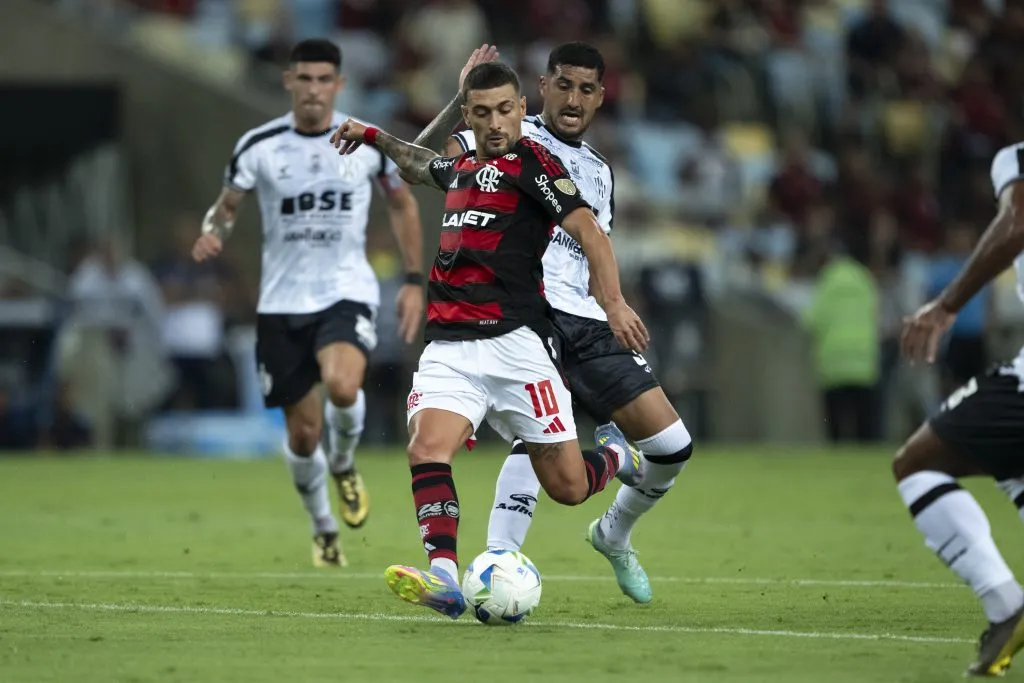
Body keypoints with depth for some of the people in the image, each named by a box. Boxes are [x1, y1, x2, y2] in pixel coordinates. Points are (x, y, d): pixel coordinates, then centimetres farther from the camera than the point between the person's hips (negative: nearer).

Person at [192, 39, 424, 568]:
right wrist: (212, 233, -17)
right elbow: (228, 204, 7)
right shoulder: (259, 146, -4)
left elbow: (402, 204, 12)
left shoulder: (368, 142, -2)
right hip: (282, 301, 1)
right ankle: (324, 530, 30)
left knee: (342, 386, -31)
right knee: (303, 431, 3)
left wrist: (414, 280, 7)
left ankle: (344, 465, 3)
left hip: (347, 291, -1)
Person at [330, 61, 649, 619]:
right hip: (449, 348, 6)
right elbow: (422, 166, 45)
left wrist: (614, 303, -27)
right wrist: (374, 137, 44)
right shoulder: (462, 165, 19)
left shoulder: (530, 160, -3)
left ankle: (614, 457, 32)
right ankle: (443, 578, -32)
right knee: (426, 447, -21)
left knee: (567, 485, -3)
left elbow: (587, 229, -14)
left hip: (513, 341, -6)